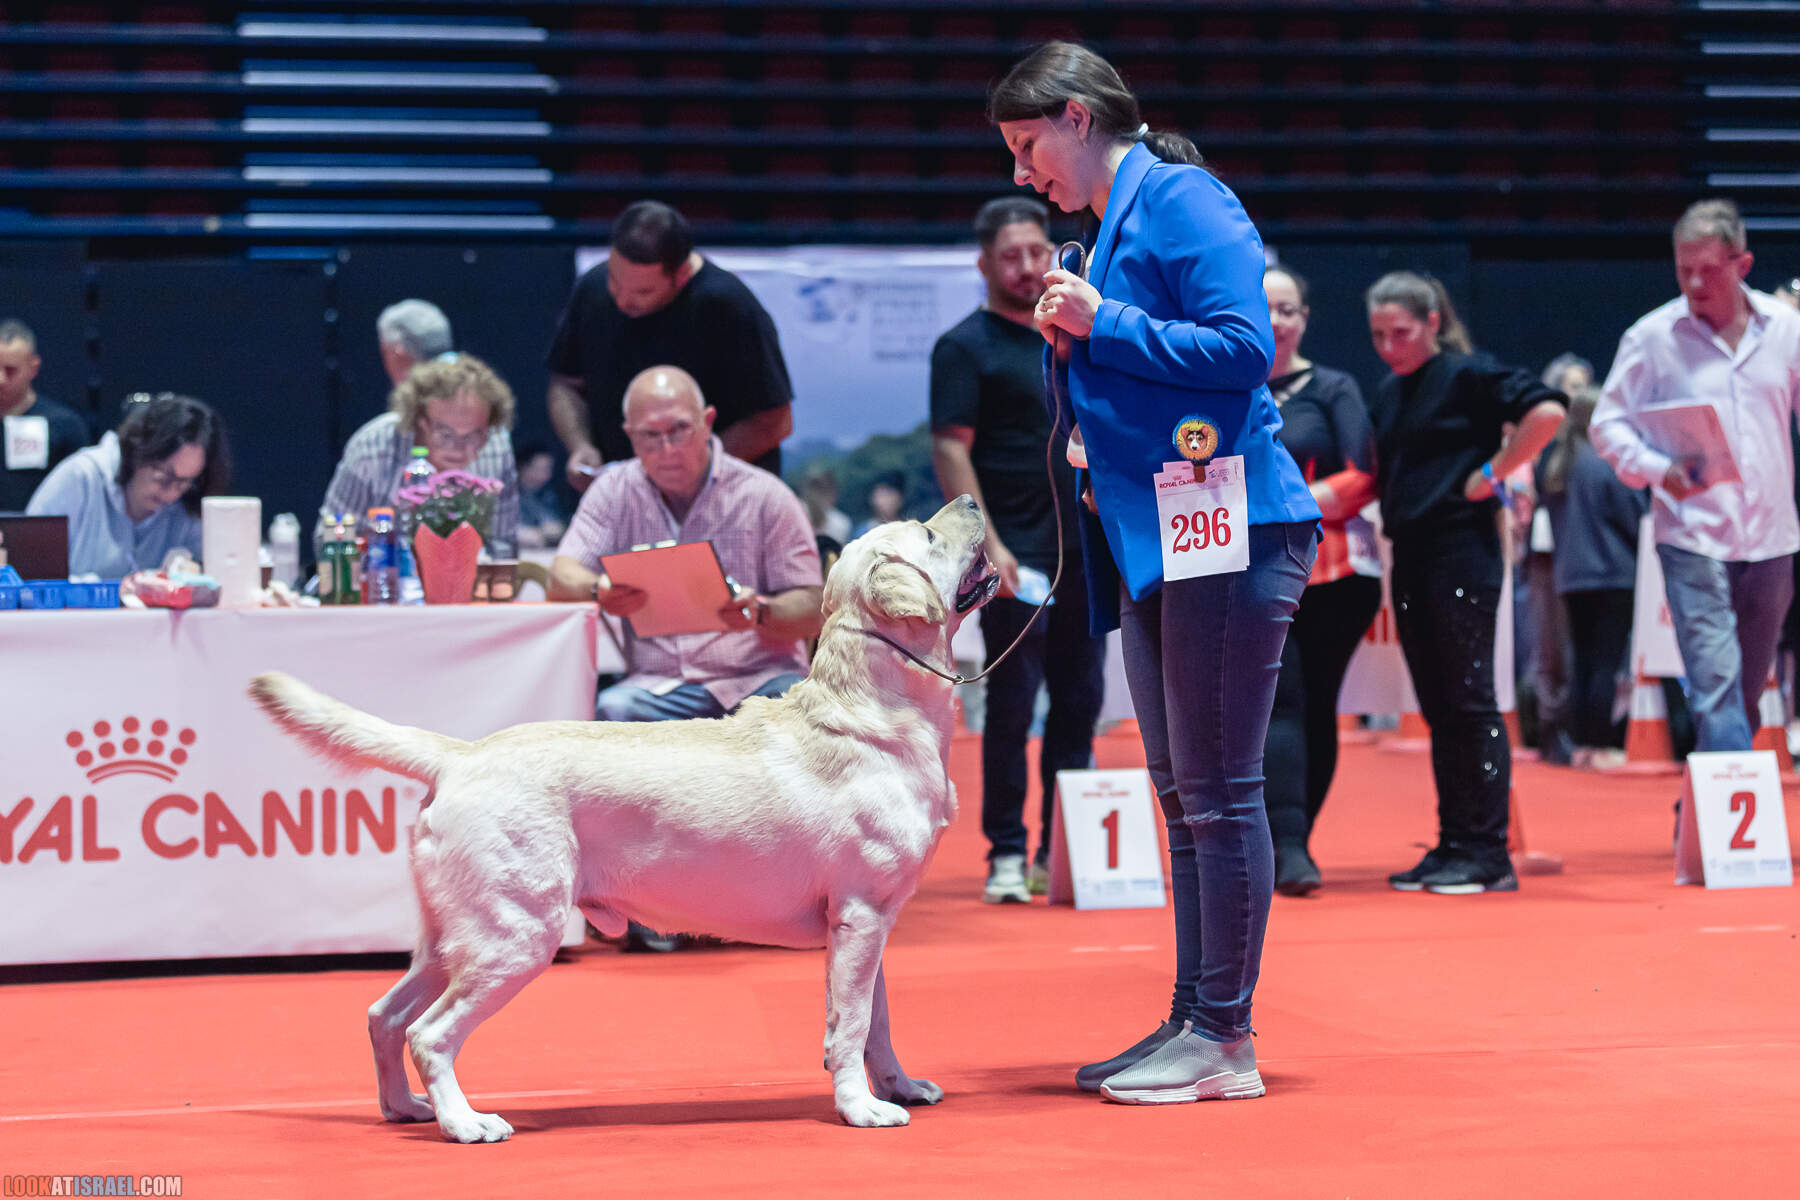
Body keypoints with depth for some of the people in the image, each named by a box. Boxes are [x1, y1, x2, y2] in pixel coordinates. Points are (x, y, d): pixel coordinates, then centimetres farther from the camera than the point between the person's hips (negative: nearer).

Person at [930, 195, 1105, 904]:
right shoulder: (966, 347, -3)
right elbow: (951, 451, -10)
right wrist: (988, 545, -19)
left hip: (1087, 548, 6)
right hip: (1017, 555, -6)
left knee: (1079, 700, 9)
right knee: (1013, 702, -4)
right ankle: (1006, 854, 2)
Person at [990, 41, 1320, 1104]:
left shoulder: (1184, 201, -8)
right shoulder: (1111, 225, 20)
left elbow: (1242, 346, -17)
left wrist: (1106, 325, -14)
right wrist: (1074, 339, 7)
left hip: (1225, 530, -10)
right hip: (1151, 537, 10)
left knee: (1220, 790, -6)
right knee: (1182, 796, 12)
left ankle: (1226, 1040, -2)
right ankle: (1192, 1024, 17)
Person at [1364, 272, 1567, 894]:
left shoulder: (1468, 375, -7)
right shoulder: (1387, 395, 16)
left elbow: (1546, 410, -19)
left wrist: (1492, 473, -14)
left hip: (1462, 555, -8)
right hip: (1410, 558, 8)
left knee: (1470, 700, -7)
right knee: (1437, 708, 9)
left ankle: (1488, 854, -5)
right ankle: (1452, 845, 13)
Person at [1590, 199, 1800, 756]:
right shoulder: (1652, 337, -3)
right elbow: (1608, 423, 0)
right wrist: (1657, 470, -17)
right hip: (1692, 538, -4)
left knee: (1749, 687, 12)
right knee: (1715, 682, -15)